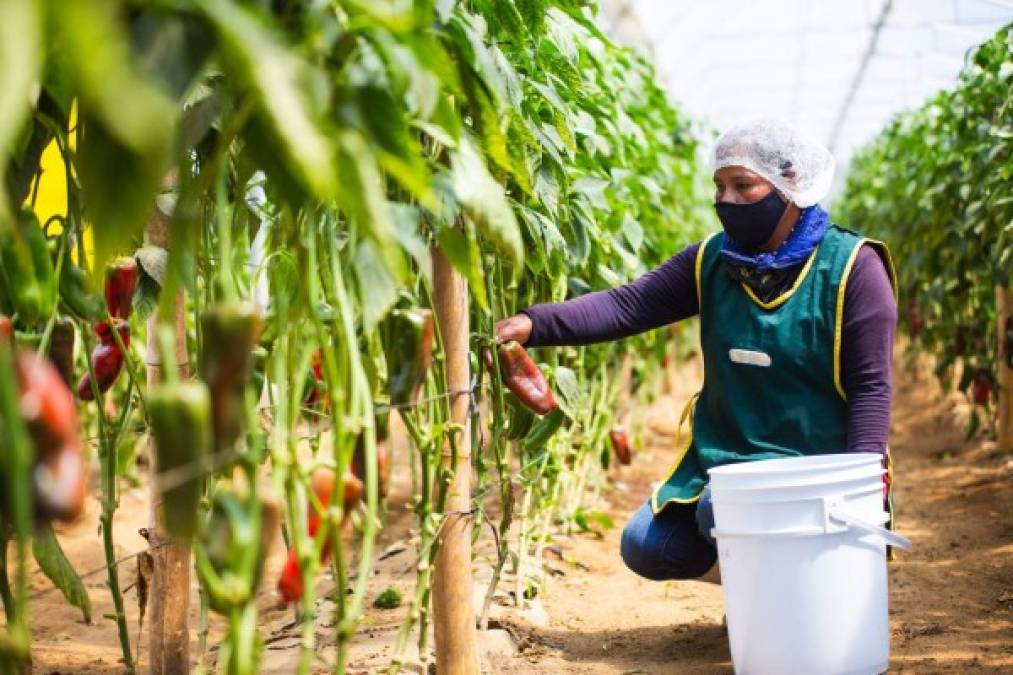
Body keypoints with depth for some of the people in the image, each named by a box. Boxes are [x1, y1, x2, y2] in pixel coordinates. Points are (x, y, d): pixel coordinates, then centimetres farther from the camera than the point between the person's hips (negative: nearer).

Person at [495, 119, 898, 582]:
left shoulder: (851, 267, -10)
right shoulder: (712, 260, 3)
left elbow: (871, 386, -11)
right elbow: (628, 305, -8)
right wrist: (535, 324, -23)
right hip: (721, 457, 6)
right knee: (647, 548, -2)